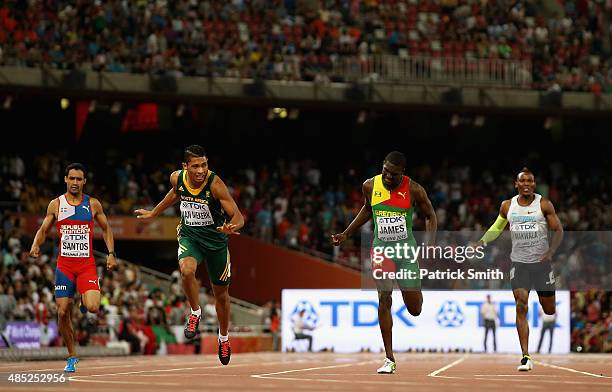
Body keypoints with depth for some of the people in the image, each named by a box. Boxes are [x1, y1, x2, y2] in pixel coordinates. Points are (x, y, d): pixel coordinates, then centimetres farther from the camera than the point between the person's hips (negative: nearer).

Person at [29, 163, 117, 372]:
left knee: (93, 307, -20)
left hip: (87, 264, -1)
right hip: (64, 264, 1)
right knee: (63, 312, -2)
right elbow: (43, 229, 9)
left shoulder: (93, 204, 3)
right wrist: (36, 245, -12)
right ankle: (72, 357, 14)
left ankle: (85, 301, 19)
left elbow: (106, 229, 13)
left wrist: (111, 253, 1)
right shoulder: (56, 204, 4)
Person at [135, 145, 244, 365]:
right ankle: (195, 312, -5)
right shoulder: (177, 178, -12)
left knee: (221, 293, 12)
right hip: (189, 235, 1)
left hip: (215, 238, -1)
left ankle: (224, 338, 37)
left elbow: (238, 217, -25)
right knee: (187, 271, -32)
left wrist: (231, 227, -48)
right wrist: (153, 213, 24)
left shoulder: (215, 184, -24)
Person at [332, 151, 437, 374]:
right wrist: (346, 234, 16)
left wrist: (431, 245, -9)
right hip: (381, 248, 1)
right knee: (384, 299, -13)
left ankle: (416, 293, 42)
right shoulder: (370, 186, -2)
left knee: (414, 309, 0)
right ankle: (389, 359, -8)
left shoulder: (413, 190, -9)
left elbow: (430, 216, 3)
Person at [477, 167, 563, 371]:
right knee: (521, 306, -15)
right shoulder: (507, 206, 5)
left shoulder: (544, 204, -2)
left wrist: (551, 251, -15)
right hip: (519, 263, 1)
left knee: (549, 309, 6)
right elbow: (497, 227, 20)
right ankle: (526, 357, -17)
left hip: (542, 262, -1)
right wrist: (482, 241, 5)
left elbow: (558, 230, -1)